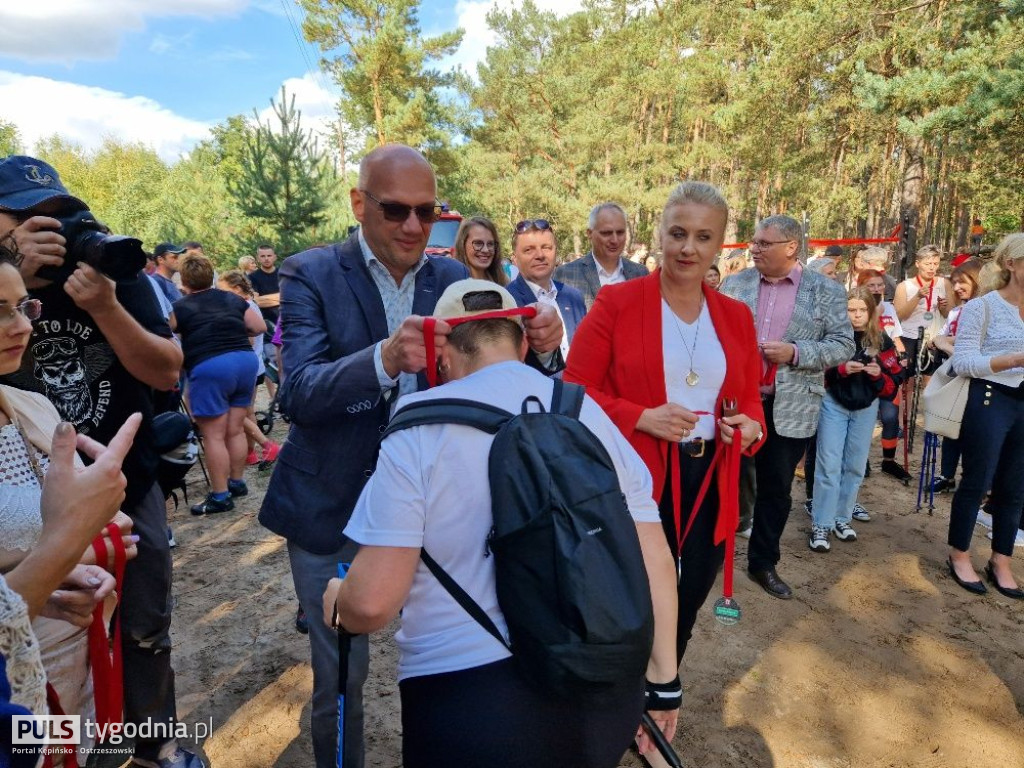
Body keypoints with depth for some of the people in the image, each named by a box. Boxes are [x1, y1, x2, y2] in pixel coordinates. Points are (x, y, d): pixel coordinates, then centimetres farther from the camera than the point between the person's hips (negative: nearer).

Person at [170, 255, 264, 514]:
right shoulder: (232, 299, 15)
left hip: (209, 368, -5)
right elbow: (260, 327, 14)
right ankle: (237, 482, 27)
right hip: (246, 360, 5)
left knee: (213, 435, 1)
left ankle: (220, 497, 5)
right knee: (236, 429, 16)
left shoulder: (181, 307, 5)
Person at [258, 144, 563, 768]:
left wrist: (536, 342, -24)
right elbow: (300, 394, -21)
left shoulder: (452, 277, 1)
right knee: (341, 673, 11)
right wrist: (384, 358, -40)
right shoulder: (312, 275, -9)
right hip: (335, 507, -2)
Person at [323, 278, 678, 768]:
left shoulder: (420, 428, -10)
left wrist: (336, 604, 9)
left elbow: (372, 601, -14)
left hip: (472, 702, -4)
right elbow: (654, 560, 3)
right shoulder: (591, 414, 3)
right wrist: (663, 678, 15)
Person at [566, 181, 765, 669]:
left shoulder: (736, 317, 8)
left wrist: (751, 427, -7)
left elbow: (750, 398, 15)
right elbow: (574, 393, -8)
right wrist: (641, 417, -21)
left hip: (709, 487, 5)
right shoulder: (616, 303, -8)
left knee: (683, 614, 21)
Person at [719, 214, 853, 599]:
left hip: (789, 407, -1)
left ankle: (763, 562, 29)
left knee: (776, 488, 11)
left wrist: (794, 352, -17)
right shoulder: (735, 283, 4)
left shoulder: (827, 290, -1)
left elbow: (843, 345, -4)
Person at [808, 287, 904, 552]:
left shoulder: (882, 341, 0)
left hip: (866, 408, 3)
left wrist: (879, 375, -19)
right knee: (829, 465, -4)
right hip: (834, 404, -3)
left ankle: (842, 517, 25)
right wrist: (841, 369, -24)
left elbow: (893, 384, 1)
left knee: (855, 466, 11)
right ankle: (821, 525, 1)